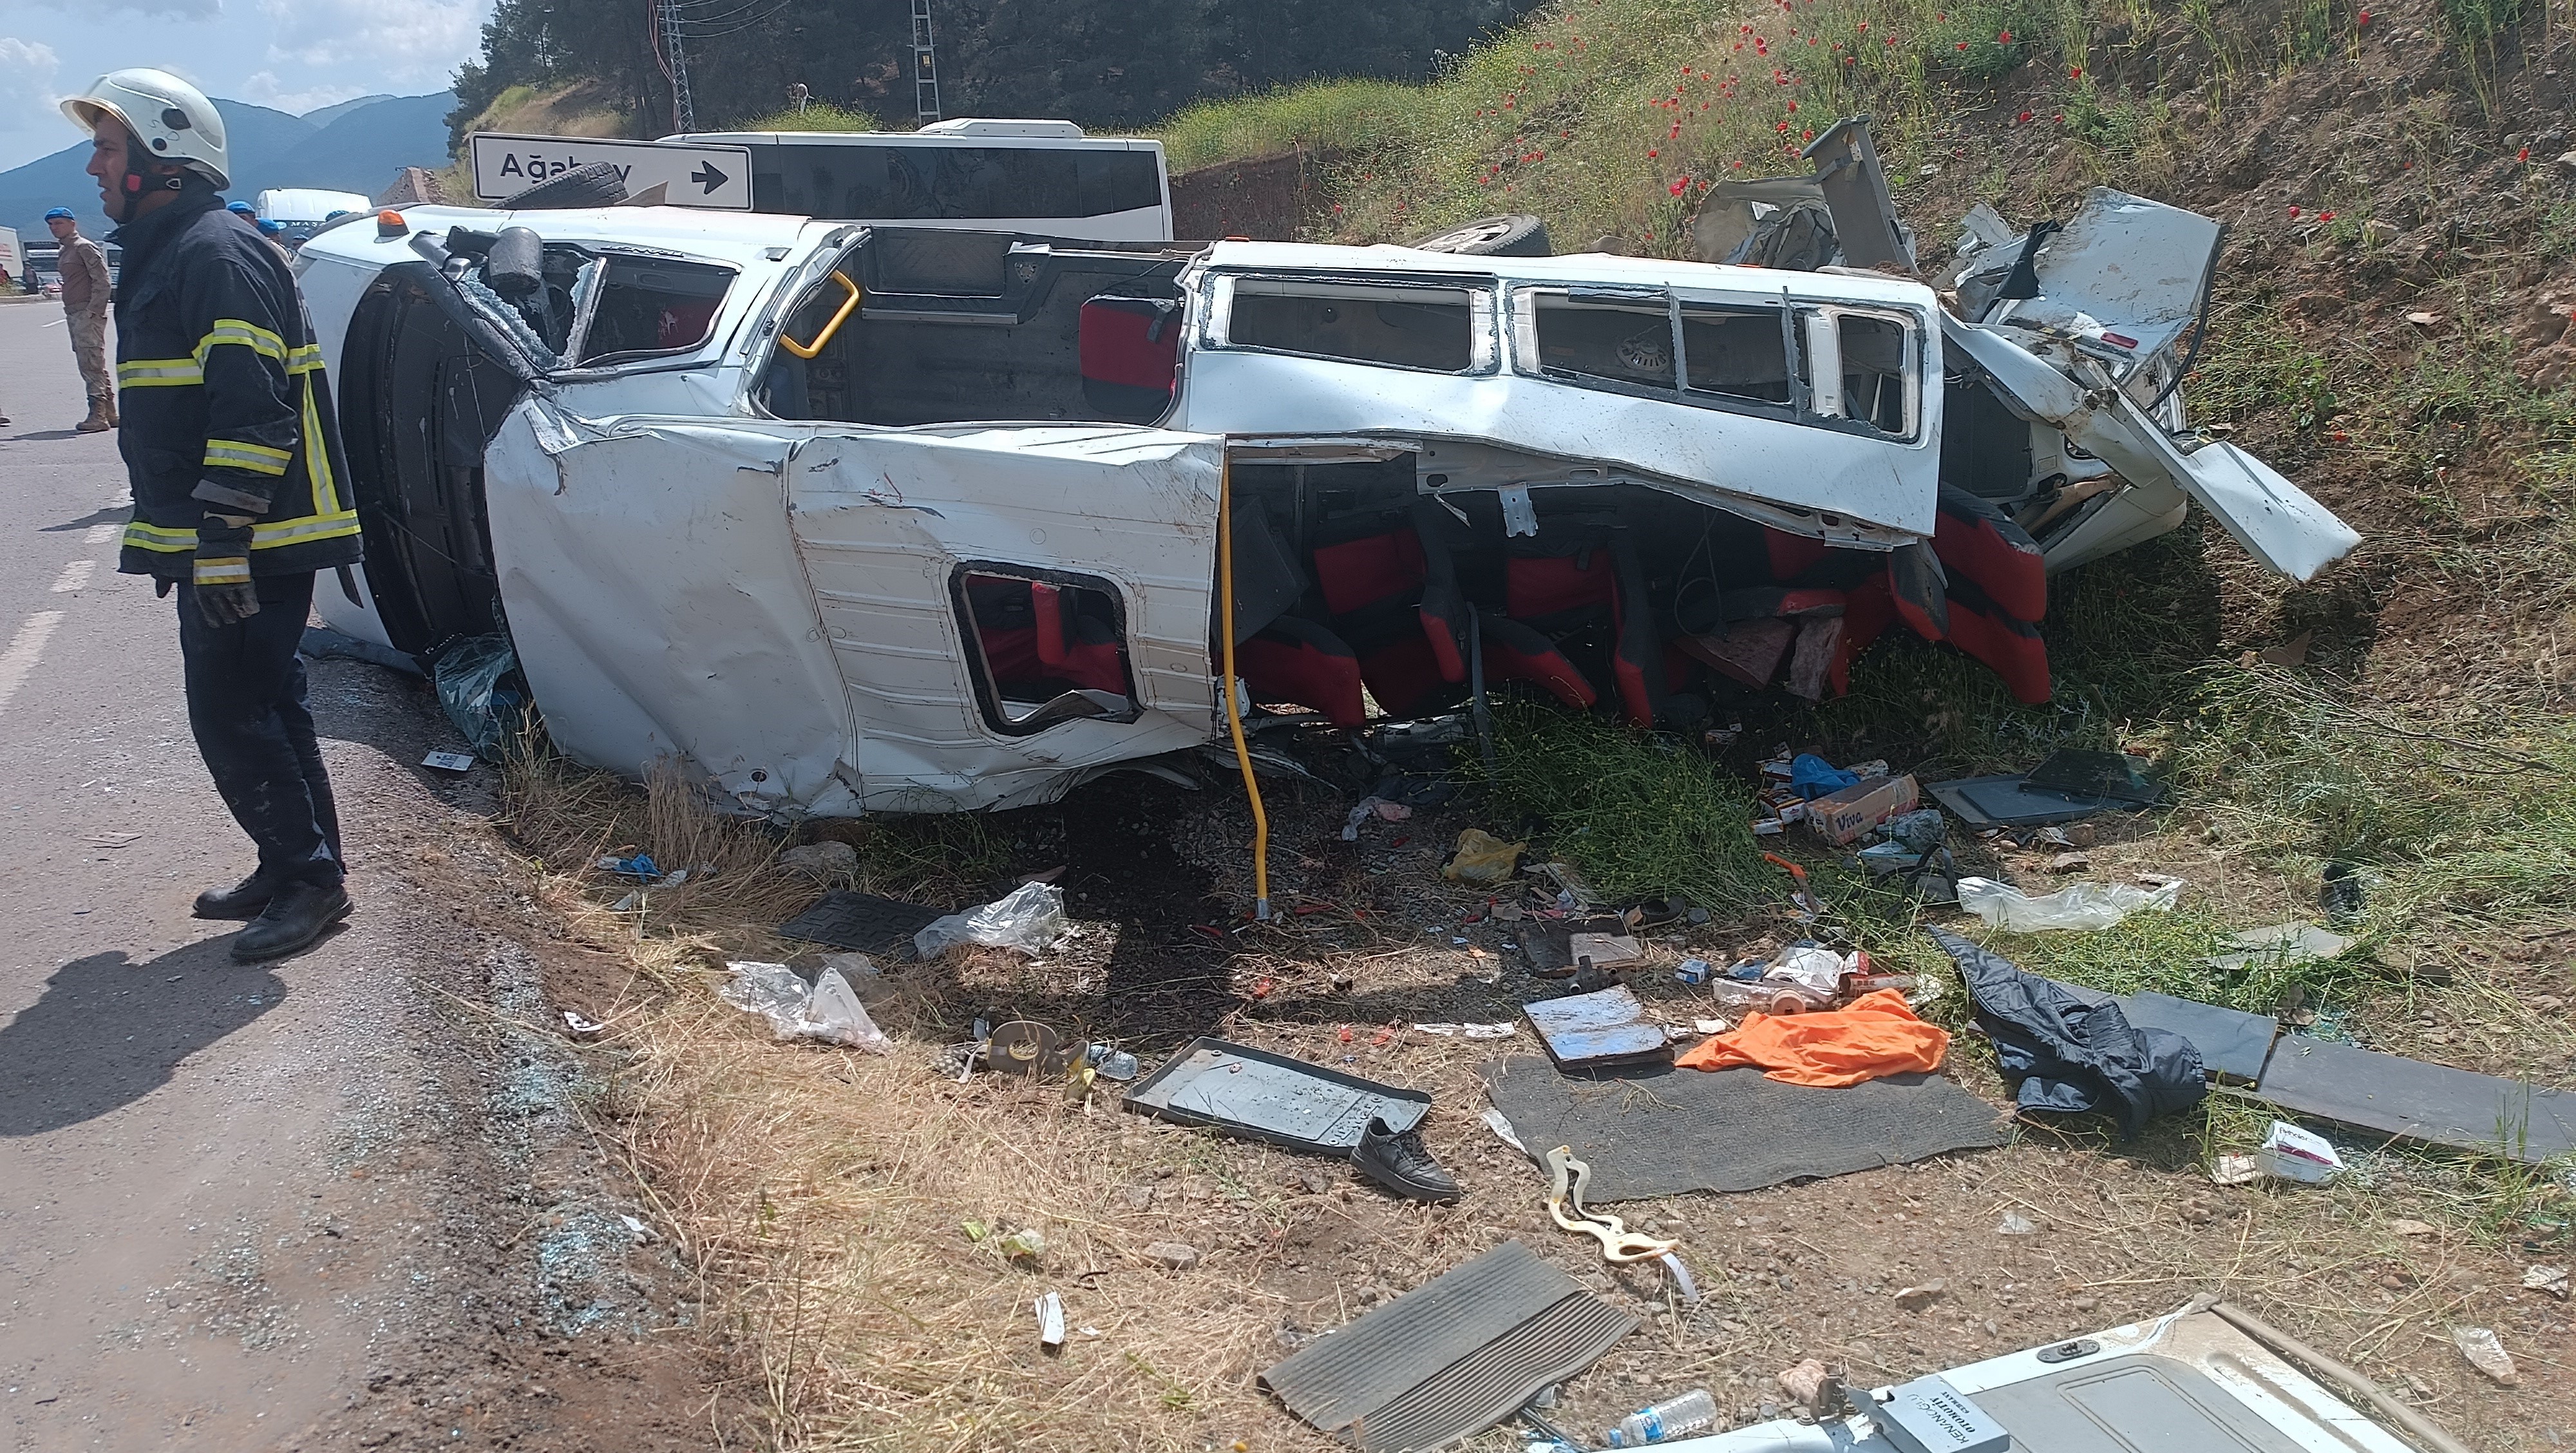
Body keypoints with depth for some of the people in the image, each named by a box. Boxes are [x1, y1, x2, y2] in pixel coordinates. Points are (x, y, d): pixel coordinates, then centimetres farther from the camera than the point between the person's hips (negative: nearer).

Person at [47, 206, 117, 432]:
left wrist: (92, 311, -20)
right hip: (73, 315, 10)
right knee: (88, 365, 11)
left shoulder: (85, 247, -8)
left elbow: (102, 281, -15)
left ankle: (98, 415, -13)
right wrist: (70, 313, 13)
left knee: (92, 364, -12)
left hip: (88, 314, -10)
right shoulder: (64, 252, 19)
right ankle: (109, 413, 15)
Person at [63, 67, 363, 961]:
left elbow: (251, 411, -23)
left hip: (250, 549, -11)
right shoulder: (159, 256, 20)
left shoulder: (217, 254, -14)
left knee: (233, 717, -8)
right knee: (260, 710, 15)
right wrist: (178, 539, 26)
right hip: (213, 546, 11)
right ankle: (293, 870, 25)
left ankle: (310, 878, 1)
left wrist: (220, 541, -26)